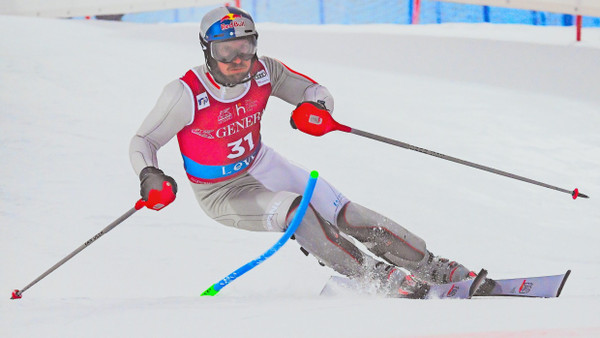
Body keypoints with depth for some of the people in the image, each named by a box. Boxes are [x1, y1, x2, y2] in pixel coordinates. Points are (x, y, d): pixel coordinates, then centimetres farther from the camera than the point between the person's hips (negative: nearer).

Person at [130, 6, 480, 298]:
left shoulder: (263, 73, -15)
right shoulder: (186, 94, -25)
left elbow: (318, 92, -4)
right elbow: (143, 142, -16)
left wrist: (315, 106, -28)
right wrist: (150, 176, -36)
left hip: (260, 165, 4)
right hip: (222, 191, -4)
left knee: (346, 214, -9)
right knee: (296, 211, -31)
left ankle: (433, 268, -1)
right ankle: (381, 277, -27)